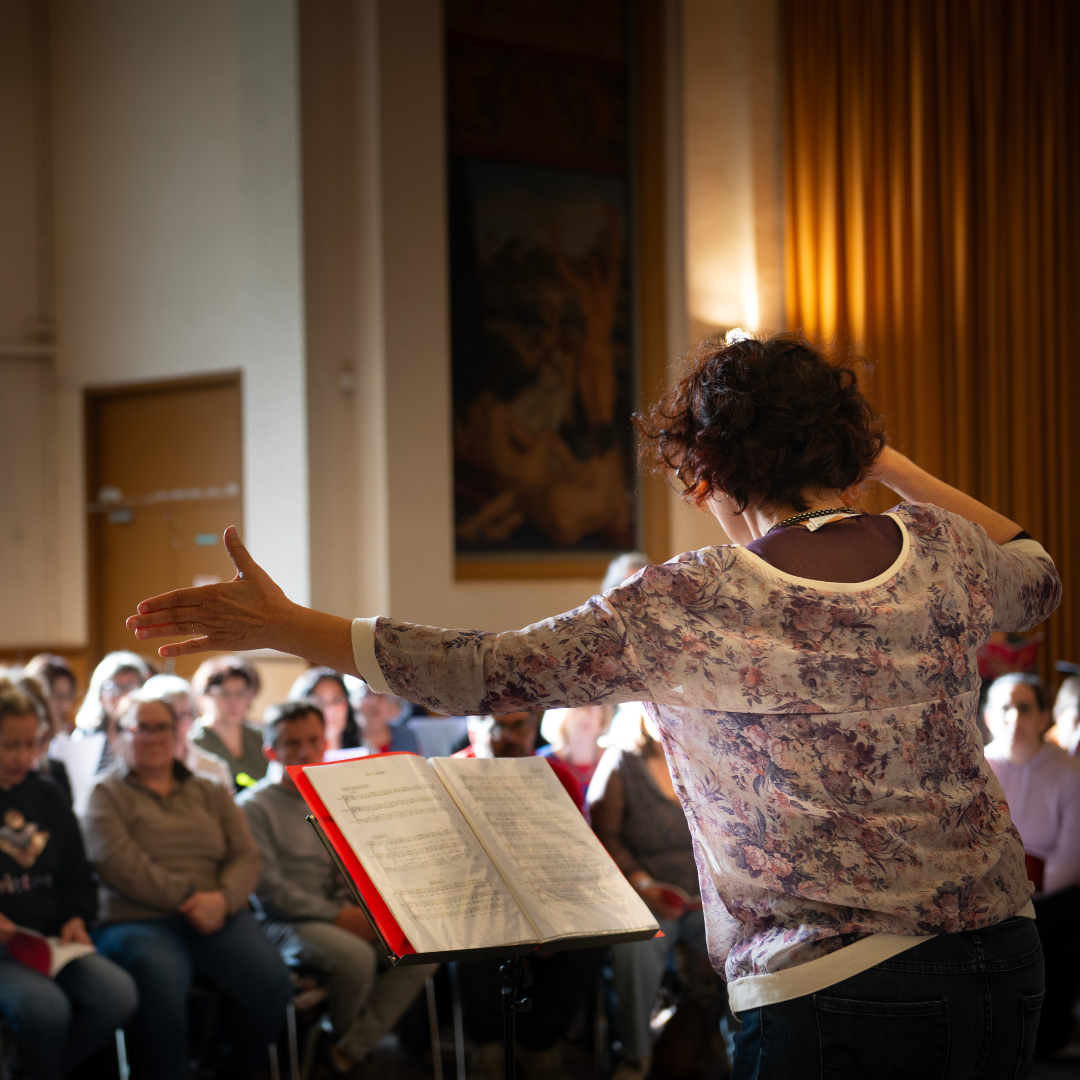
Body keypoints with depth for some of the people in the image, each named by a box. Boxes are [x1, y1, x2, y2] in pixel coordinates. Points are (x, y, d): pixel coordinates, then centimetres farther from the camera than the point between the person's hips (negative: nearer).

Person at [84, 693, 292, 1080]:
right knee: (161, 985, -38)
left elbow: (246, 855, 10)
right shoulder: (107, 795, 8)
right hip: (138, 919, -4)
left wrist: (223, 898, -12)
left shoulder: (211, 794, 21)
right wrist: (188, 899, -14)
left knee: (271, 985, -23)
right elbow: (119, 864, -8)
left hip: (219, 916, 4)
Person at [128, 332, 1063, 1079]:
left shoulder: (689, 609, -13)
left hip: (830, 989, -5)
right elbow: (1037, 578, 26)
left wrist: (283, 626, -4)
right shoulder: (939, 551, 1)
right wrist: (886, 460, 21)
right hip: (1003, 953, 6)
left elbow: (487, 672, -12)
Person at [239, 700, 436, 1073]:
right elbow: (269, 888, -10)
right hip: (288, 923, -6)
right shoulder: (255, 807, -2)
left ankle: (349, 1053, -13)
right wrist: (337, 915, -17)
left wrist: (359, 908, -7)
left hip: (345, 914, 6)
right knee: (356, 956, -34)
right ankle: (341, 1034, -1)